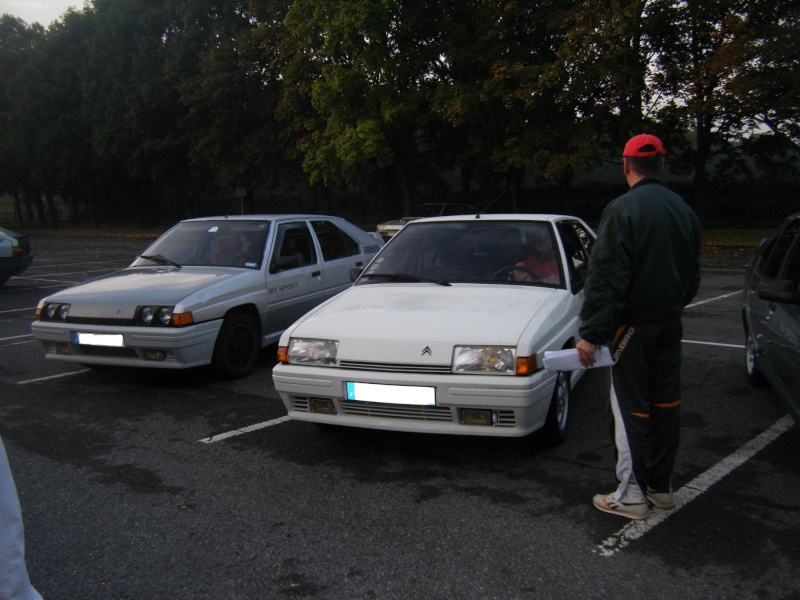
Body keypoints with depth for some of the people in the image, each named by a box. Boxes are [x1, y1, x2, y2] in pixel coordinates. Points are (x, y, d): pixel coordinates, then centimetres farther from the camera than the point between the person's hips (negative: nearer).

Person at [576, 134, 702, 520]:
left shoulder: (623, 209, -15)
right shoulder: (683, 210, 8)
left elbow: (606, 278, -20)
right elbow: (693, 274, 17)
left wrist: (591, 332, -17)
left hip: (634, 326, -7)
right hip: (670, 324, 7)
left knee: (632, 409, 0)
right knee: (665, 405, 13)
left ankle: (633, 494, 7)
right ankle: (661, 487, 24)